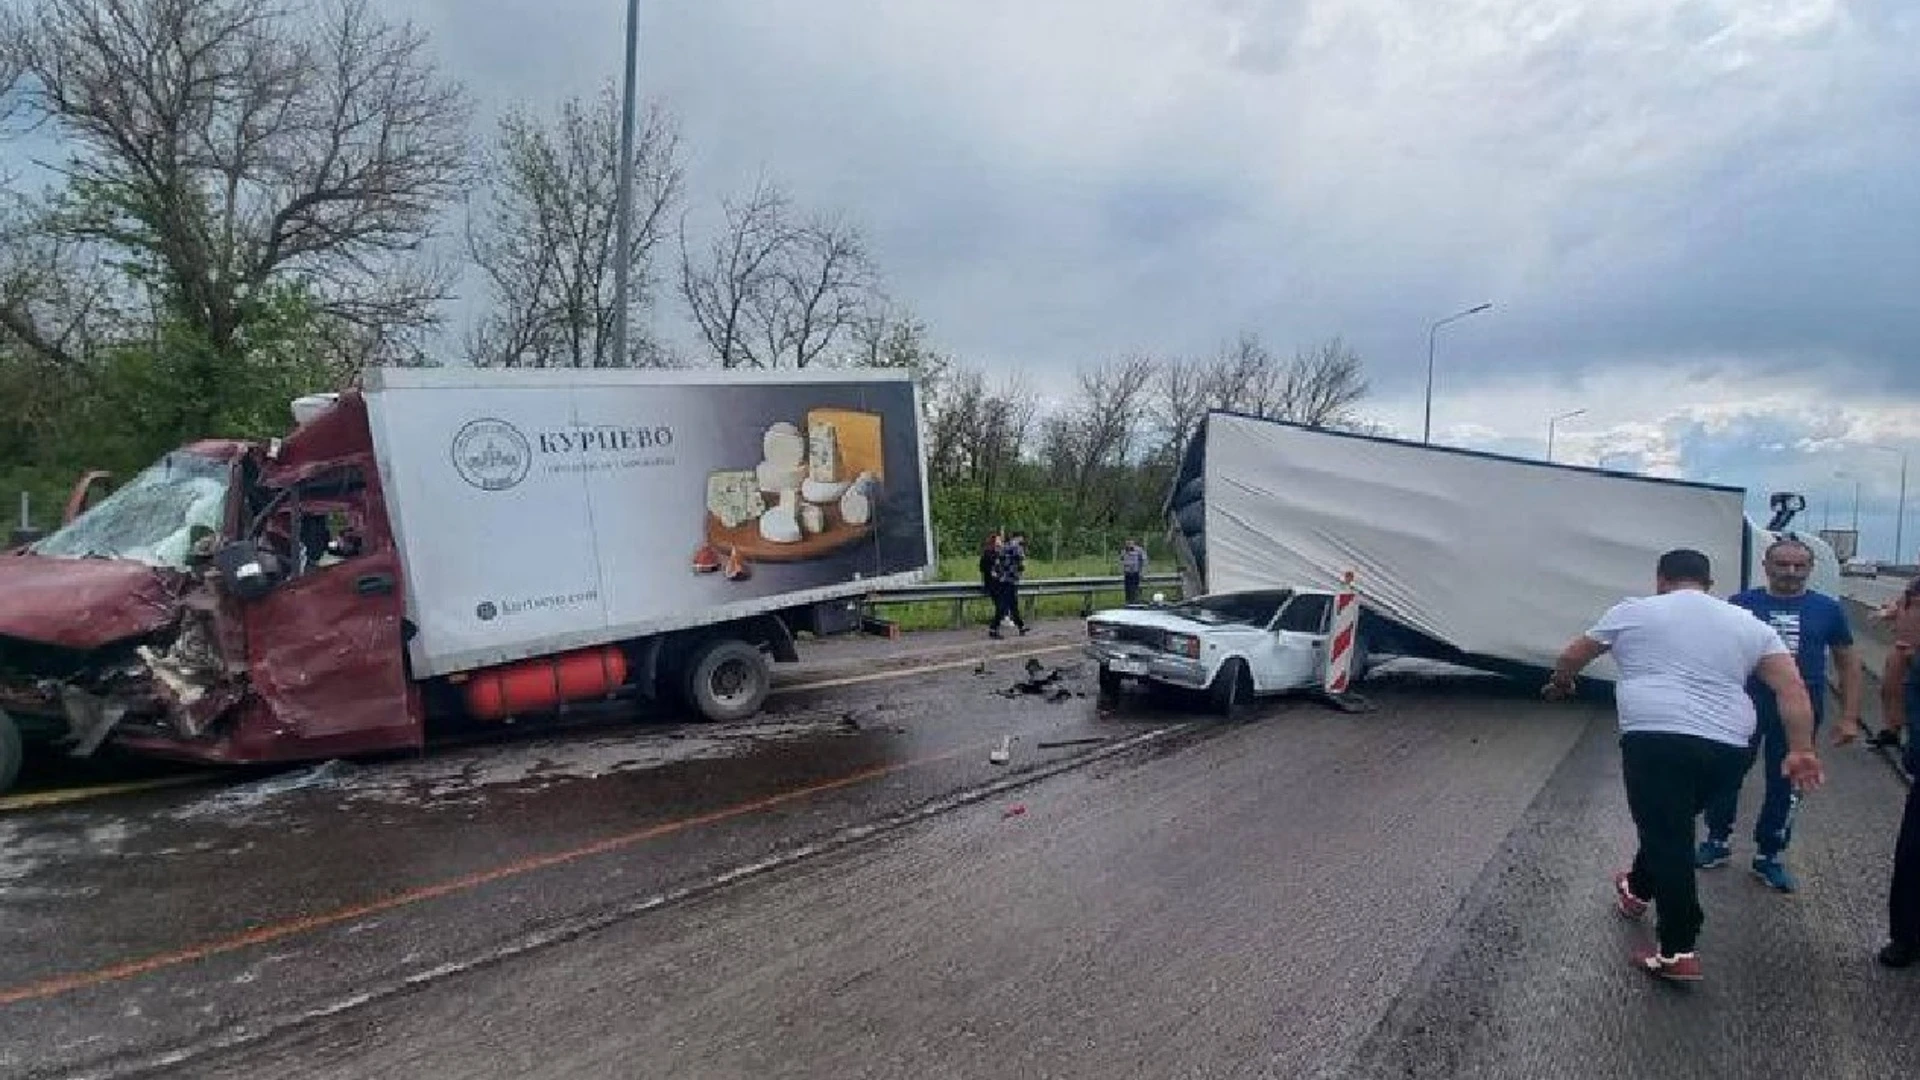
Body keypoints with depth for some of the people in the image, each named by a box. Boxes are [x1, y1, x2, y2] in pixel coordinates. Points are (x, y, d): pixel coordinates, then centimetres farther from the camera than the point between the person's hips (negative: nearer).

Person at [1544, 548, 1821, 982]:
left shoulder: (1633, 611, 6)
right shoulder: (1750, 625, 16)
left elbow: (1571, 658, 14)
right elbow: (1793, 689, 7)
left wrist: (1559, 683, 33)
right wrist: (1801, 750, 5)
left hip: (1657, 739, -5)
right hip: (1727, 748, 5)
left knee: (1667, 837, -2)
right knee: (1670, 826, 24)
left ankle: (1678, 952, 0)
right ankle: (1638, 889, 43)